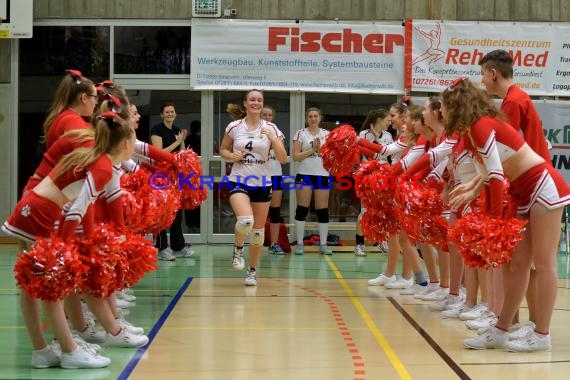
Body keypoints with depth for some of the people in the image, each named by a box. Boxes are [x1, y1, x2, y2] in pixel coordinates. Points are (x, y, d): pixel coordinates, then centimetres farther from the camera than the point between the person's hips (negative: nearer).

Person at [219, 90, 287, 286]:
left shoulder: (271, 128, 0)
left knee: (258, 230, 7)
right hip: (239, 181, -2)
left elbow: (283, 159, -5)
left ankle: (252, 270, 25)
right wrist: (232, 156, -9)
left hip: (262, 183, 2)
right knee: (245, 220, -27)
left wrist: (272, 138, -19)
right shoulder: (234, 127, 0)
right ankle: (238, 248, 5)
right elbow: (222, 150, 12)